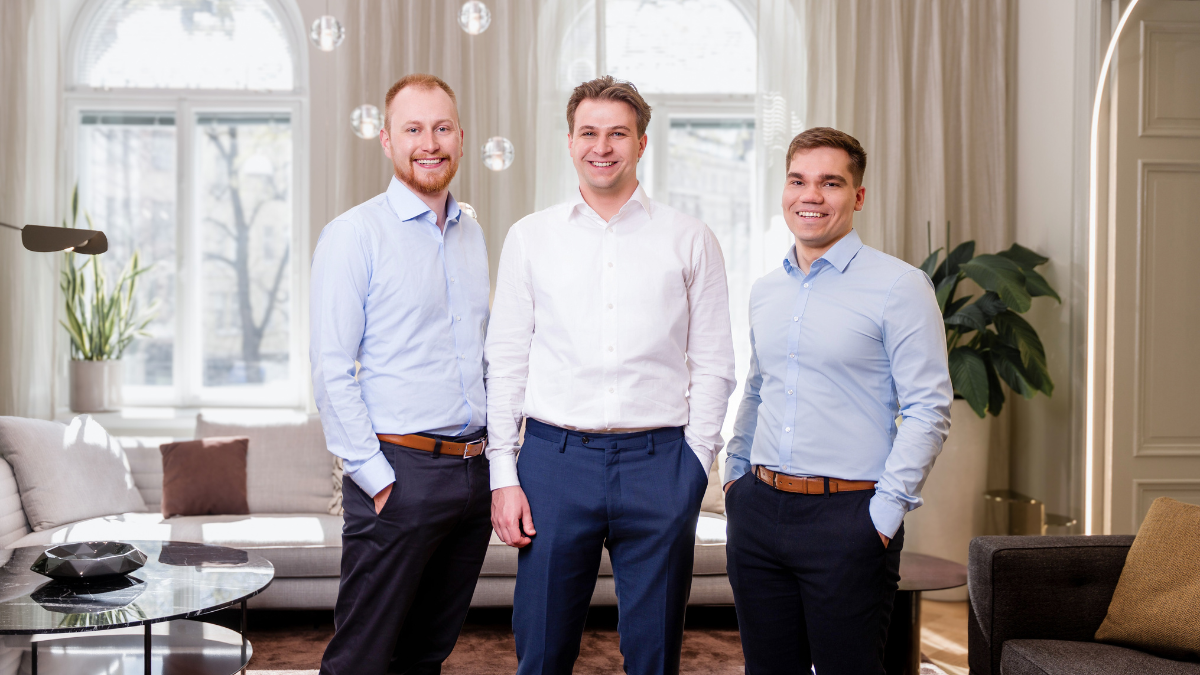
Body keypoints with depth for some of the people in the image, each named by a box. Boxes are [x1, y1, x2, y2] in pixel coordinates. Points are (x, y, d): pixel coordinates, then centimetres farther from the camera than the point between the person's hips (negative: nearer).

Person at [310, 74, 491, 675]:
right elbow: (332, 371, -11)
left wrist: (495, 454, 12)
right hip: (400, 474, -6)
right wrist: (376, 478, -15)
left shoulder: (472, 235, 13)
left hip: (473, 472, 6)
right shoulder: (353, 234, -7)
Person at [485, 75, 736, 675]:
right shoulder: (529, 238, 8)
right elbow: (506, 362, 7)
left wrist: (695, 463, -2)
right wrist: (503, 474, 2)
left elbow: (713, 365, 6)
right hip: (555, 460, 1)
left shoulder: (690, 241, 6)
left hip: (659, 462, 0)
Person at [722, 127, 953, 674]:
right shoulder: (765, 291, 12)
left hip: (847, 516, -5)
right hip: (758, 510, 6)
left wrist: (887, 510, -13)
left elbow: (928, 408, -10)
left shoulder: (898, 286, -7)